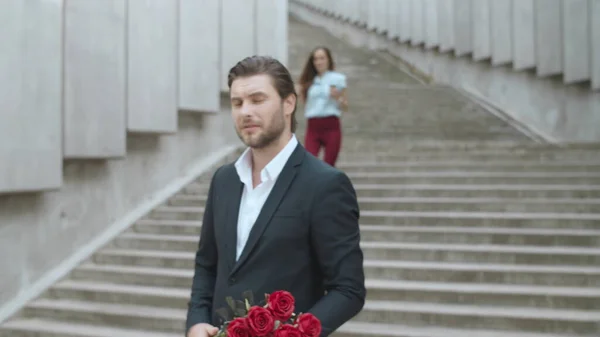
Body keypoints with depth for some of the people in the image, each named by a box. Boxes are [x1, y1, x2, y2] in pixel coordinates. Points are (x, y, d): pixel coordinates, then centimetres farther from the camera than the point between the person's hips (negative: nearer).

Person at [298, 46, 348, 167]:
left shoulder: (337, 79, 3)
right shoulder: (309, 81, 9)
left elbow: (345, 107, 5)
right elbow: (305, 104, 13)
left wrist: (337, 97, -13)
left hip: (331, 126, -2)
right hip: (312, 127, 2)